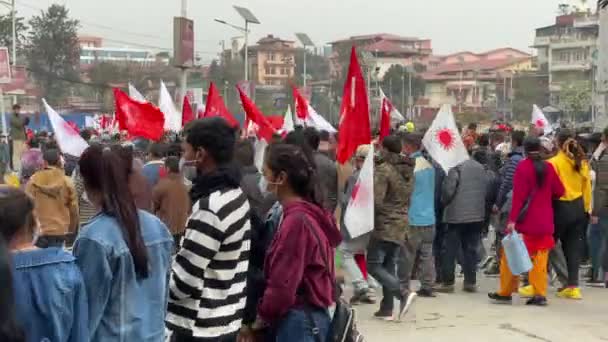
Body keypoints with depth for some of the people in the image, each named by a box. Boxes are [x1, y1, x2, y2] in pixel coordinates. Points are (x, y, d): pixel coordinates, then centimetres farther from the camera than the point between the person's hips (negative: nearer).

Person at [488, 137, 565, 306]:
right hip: (544, 222, 4)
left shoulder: (523, 167, -11)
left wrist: (512, 219, -17)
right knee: (540, 259, 8)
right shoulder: (548, 167, 2)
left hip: (525, 221, -4)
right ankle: (540, 294, 3)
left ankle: (505, 292, 10)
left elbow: (518, 195, -16)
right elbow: (559, 191, 7)